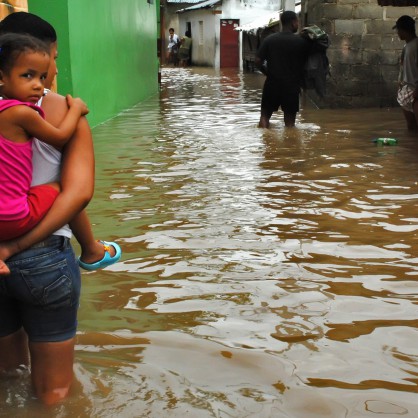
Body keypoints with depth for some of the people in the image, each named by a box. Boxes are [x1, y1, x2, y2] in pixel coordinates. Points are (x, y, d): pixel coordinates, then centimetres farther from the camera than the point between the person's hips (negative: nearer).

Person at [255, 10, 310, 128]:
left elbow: (258, 61, -4)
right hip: (292, 85, -1)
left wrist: (268, 73, 10)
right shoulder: (301, 42, -6)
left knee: (265, 116, 11)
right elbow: (305, 64, 0)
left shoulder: (269, 40, -1)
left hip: (272, 83, 2)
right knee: (290, 121, 5)